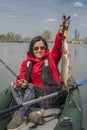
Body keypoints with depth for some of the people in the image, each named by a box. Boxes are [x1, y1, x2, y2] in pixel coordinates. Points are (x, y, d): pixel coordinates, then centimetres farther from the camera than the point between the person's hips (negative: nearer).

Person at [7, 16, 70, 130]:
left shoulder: (51, 58, 11)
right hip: (35, 91, 0)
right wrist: (21, 83, -15)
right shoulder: (27, 63, 15)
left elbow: (58, 47, -6)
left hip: (52, 91, 1)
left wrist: (61, 33, -23)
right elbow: (21, 77, 11)